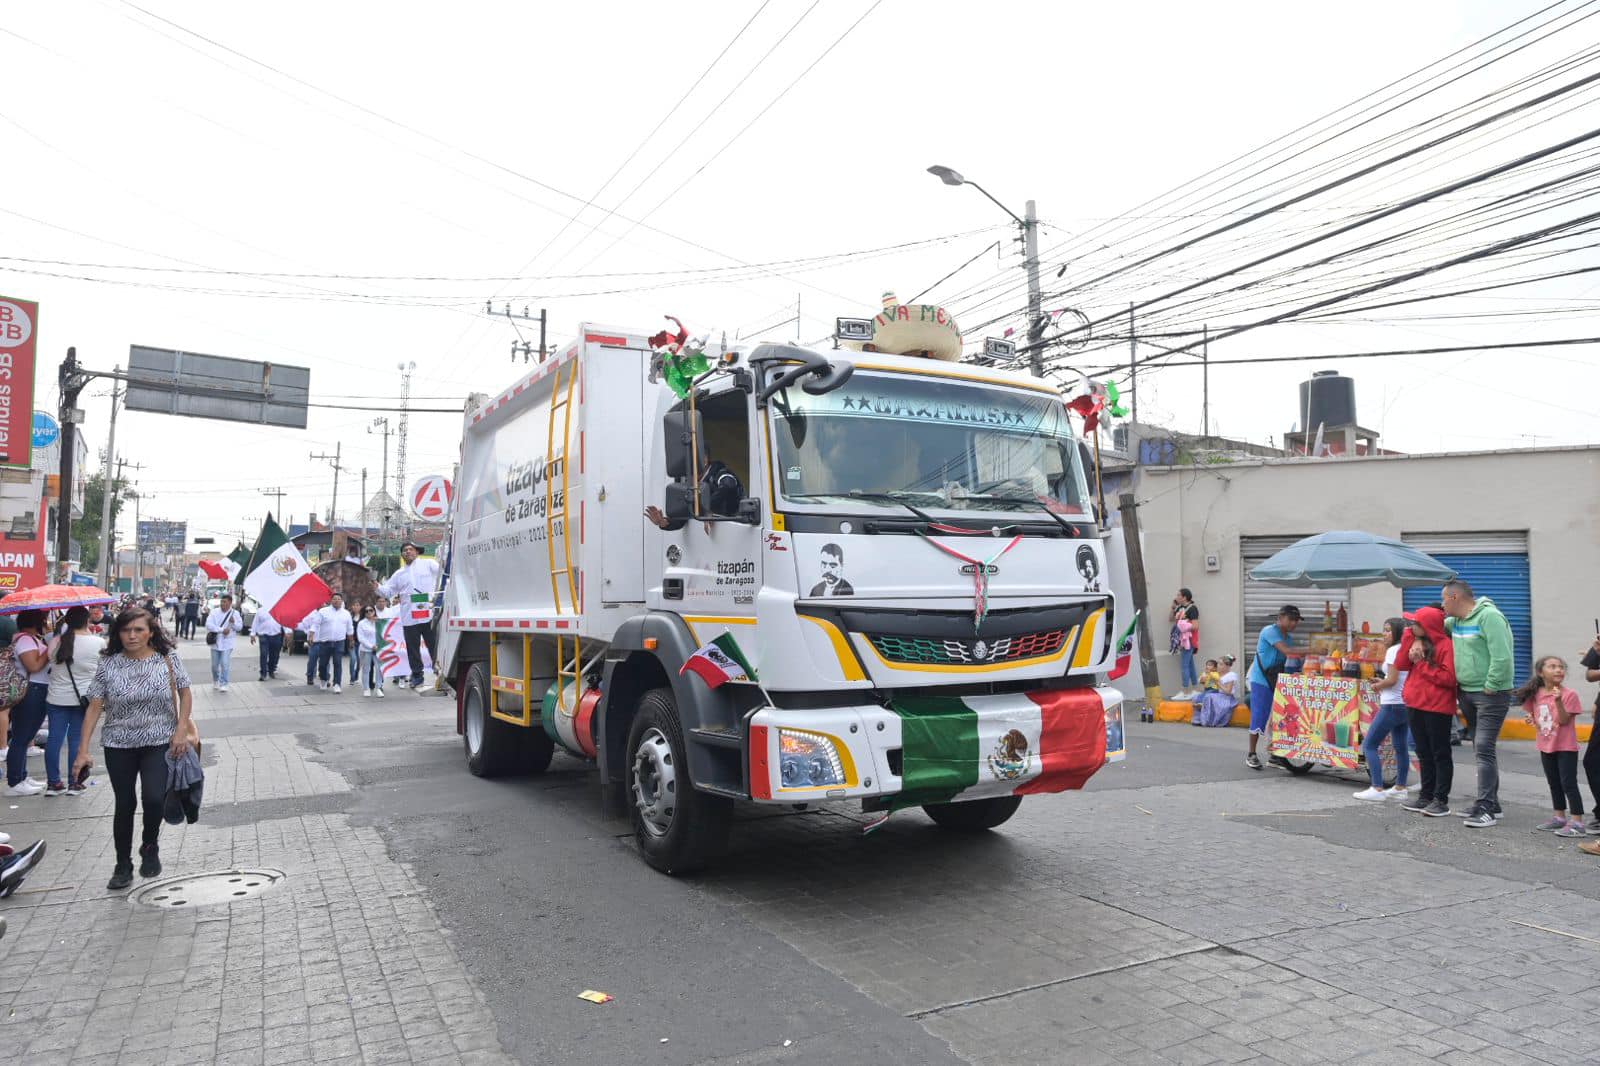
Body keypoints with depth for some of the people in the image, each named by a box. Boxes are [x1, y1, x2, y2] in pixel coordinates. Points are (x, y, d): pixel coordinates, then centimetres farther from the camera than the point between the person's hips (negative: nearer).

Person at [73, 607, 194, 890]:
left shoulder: (167, 658, -5)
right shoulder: (109, 663, -4)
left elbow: (185, 694, 3)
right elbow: (94, 707, -4)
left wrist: (181, 730, -8)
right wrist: (83, 750, -8)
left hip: (159, 742, -1)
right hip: (119, 745, 1)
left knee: (153, 798, -16)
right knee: (125, 805, 8)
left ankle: (149, 848, 14)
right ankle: (123, 866, 25)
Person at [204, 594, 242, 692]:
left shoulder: (235, 613, 0)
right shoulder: (214, 612, -2)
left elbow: (240, 627, 0)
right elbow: (209, 625, -13)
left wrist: (234, 622, -21)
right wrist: (222, 630, -20)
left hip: (227, 643, -1)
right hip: (215, 642, 1)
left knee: (225, 664, -9)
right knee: (214, 665, 12)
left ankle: (223, 684, 0)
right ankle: (215, 680, 35)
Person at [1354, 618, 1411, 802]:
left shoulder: (1393, 650, -12)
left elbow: (1392, 680, -17)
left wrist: (1377, 686, 0)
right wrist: (1384, 683, 12)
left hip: (1392, 705, -9)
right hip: (1405, 704, 9)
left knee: (1369, 745, -5)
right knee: (1401, 747, 14)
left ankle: (1377, 788, -9)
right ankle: (1400, 788, 19)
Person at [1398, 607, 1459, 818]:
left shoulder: (1445, 645, -11)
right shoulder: (1416, 642, 13)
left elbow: (1449, 678, -19)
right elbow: (1401, 665, 5)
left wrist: (1422, 664, -14)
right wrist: (1411, 646, -6)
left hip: (1437, 708, -8)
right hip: (1415, 705, 8)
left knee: (1440, 754, 0)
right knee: (1424, 753, 14)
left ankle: (1441, 800, 5)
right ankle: (1426, 796, 22)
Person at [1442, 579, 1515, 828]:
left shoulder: (1489, 616, -17)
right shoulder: (1456, 621, 10)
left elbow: (1501, 657, -24)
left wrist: (1489, 687, -18)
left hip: (1490, 695, -9)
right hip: (1466, 693, 9)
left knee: (1484, 749, -12)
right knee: (1481, 750, 13)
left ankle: (1485, 808, -11)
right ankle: (1492, 804, 22)